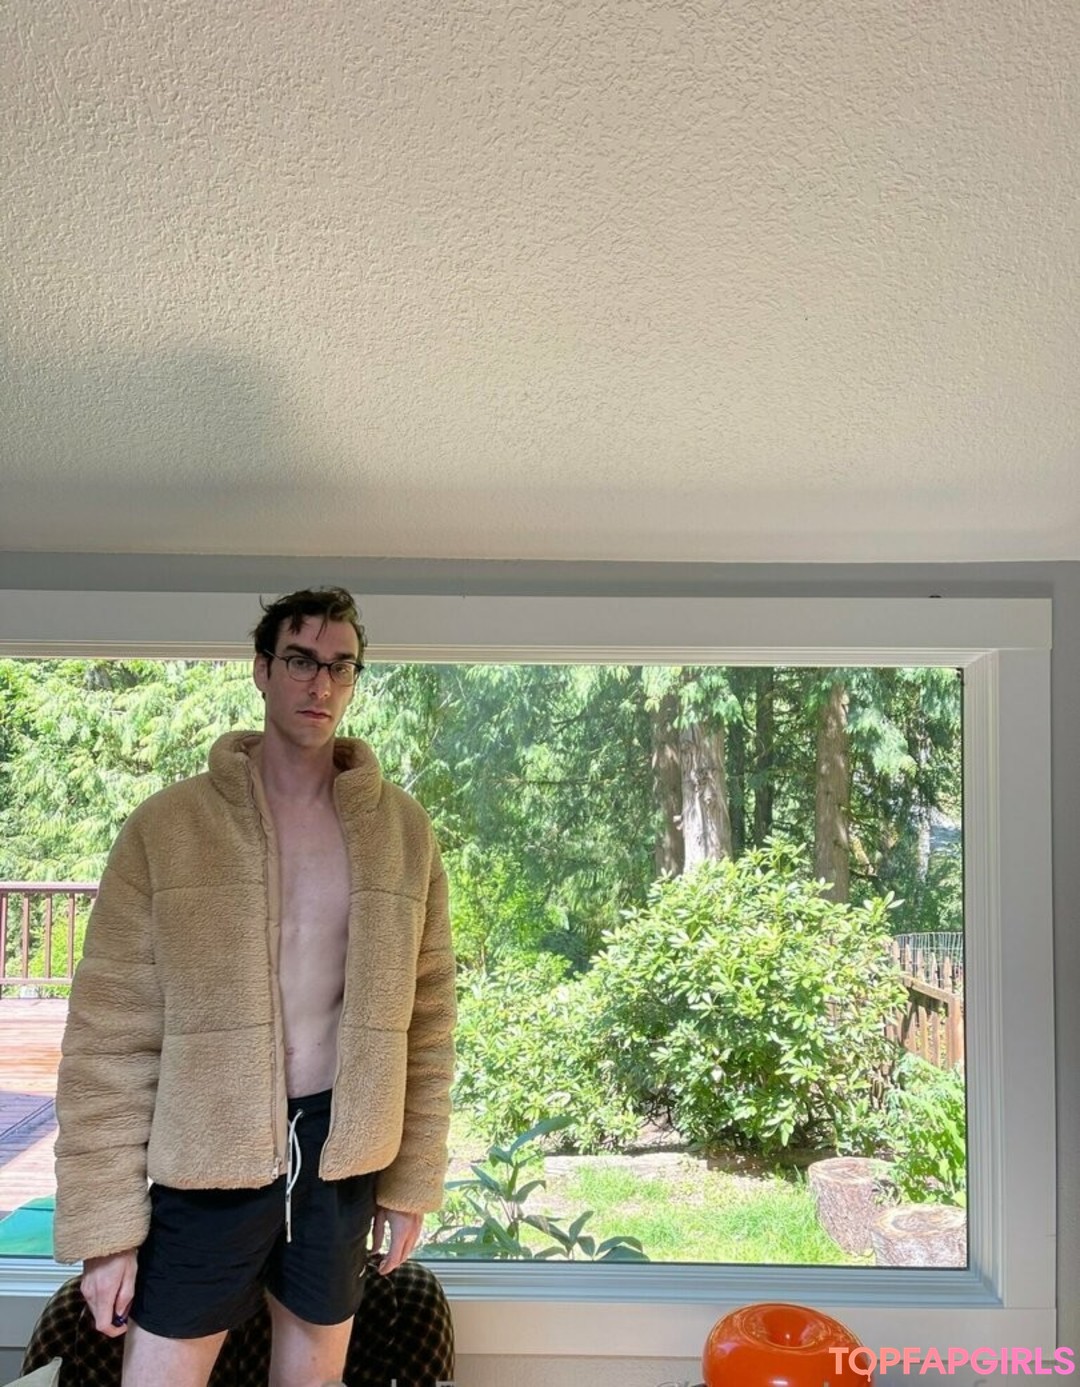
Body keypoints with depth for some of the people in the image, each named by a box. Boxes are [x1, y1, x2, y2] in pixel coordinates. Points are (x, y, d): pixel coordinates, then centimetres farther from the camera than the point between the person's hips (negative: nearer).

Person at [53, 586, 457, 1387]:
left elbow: (427, 1015, 3)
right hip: (206, 1160, -2)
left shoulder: (402, 829, -2)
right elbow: (110, 1035, -7)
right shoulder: (166, 826, -8)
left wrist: (414, 1177, 5)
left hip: (342, 1154, 2)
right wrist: (105, 1222, -7)